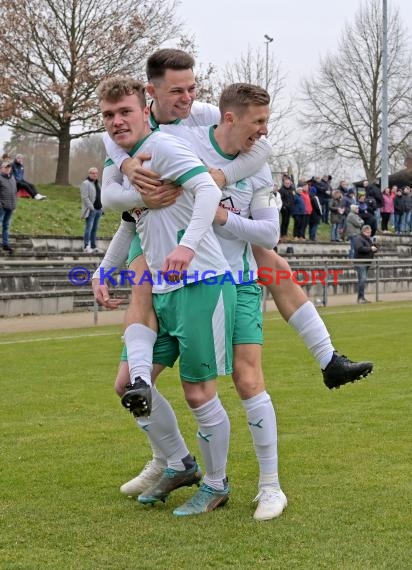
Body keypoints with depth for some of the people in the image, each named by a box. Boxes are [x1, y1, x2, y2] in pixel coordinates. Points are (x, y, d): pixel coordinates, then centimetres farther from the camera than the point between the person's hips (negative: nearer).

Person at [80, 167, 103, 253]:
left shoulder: (97, 184, 21)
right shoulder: (85, 184, -6)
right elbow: (85, 197, -14)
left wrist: (102, 208, 12)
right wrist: (91, 208, -18)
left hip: (98, 210, 8)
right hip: (90, 210, -8)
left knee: (95, 229, 9)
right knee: (89, 228, -8)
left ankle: (93, 247, 12)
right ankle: (86, 247, -6)